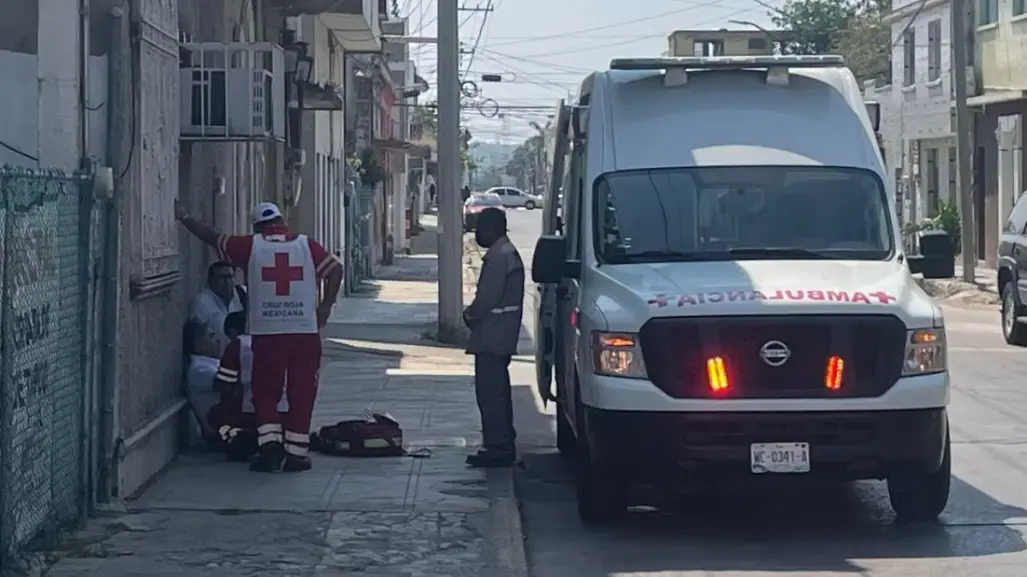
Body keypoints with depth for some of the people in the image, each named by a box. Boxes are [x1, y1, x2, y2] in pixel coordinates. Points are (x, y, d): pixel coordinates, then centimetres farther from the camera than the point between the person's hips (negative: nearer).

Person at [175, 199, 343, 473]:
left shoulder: (250, 246, 4)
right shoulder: (306, 244, 5)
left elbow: (213, 238, 13)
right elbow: (335, 270, -2)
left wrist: (184, 219, 25)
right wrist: (326, 305, 5)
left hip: (266, 331, 0)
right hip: (305, 330, 0)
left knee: (265, 391, 11)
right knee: (301, 393, 6)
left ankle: (270, 444, -3)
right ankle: (296, 452, 5)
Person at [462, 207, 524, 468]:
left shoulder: (499, 257, -17)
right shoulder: (508, 253, 17)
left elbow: (487, 298, -22)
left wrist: (469, 315, -6)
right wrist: (474, 314, 14)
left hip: (491, 338, -11)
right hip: (500, 337, 11)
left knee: (490, 393, -9)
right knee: (498, 392, 17)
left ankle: (498, 448, -8)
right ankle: (504, 446, 24)